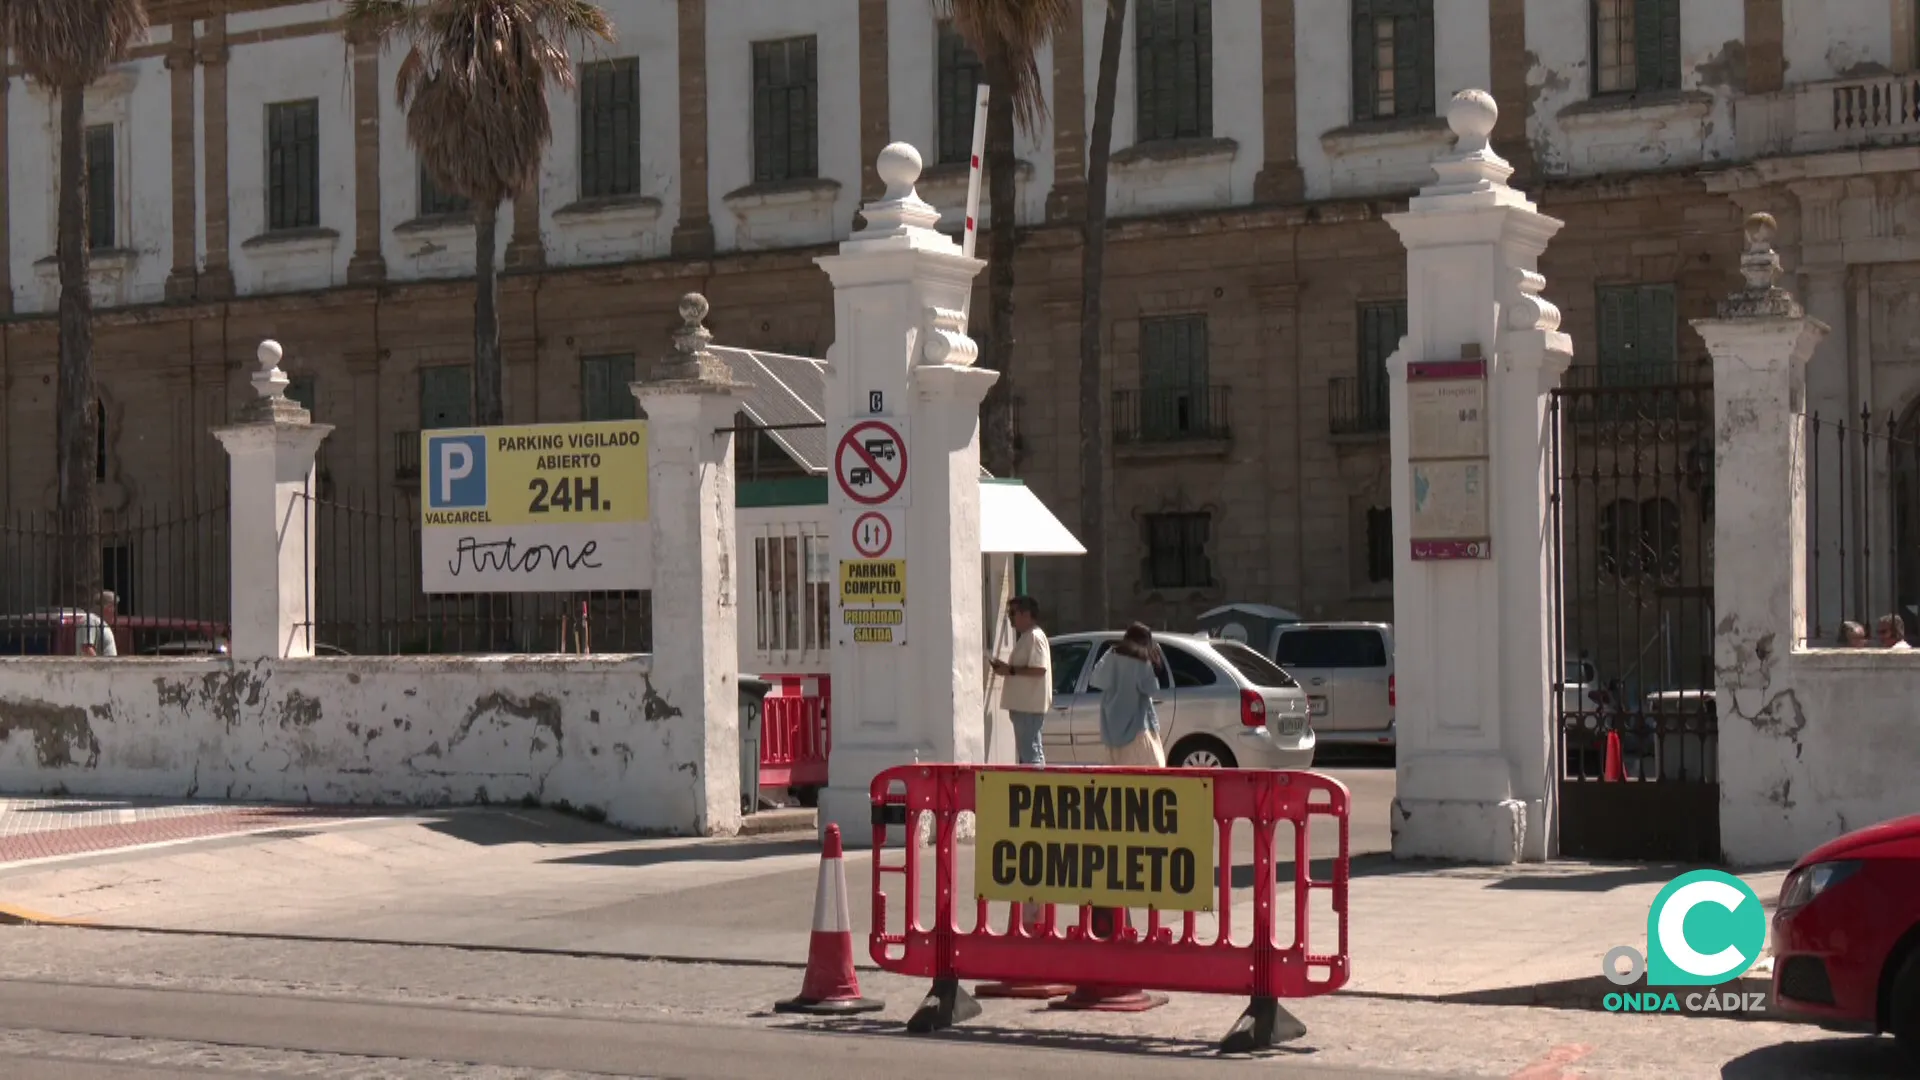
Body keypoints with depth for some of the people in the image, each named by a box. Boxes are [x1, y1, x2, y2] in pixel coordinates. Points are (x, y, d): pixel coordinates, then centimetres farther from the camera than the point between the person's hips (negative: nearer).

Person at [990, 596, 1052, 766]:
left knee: (1031, 753, -12)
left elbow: (1039, 669, -23)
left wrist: (1010, 670, -17)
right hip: (1023, 705, 11)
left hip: (1029, 707, -11)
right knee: (1028, 751, 12)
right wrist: (1005, 667, 13)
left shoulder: (1035, 637, -13)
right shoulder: (1026, 637, 20)